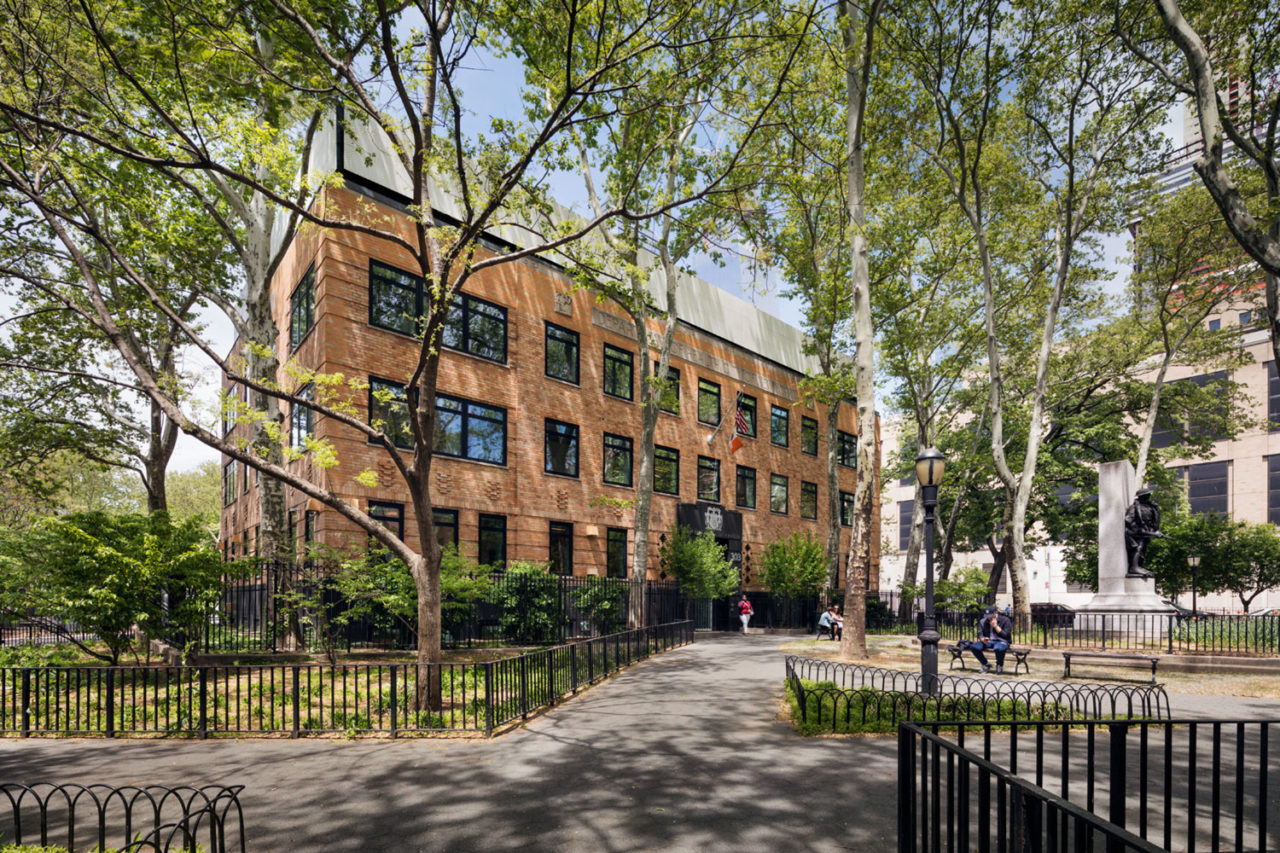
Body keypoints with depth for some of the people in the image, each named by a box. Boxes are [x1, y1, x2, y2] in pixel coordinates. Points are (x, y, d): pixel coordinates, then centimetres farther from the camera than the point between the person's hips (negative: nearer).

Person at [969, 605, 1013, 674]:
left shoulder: (1005, 620, -3)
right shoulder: (983, 621, 9)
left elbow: (1006, 635, -8)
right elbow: (980, 634, 6)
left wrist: (996, 626, -15)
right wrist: (983, 639, -18)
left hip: (1001, 641, -4)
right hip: (988, 641, 4)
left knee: (998, 648, -42)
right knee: (973, 646, -25)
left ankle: (1000, 666, -7)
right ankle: (985, 664, 2)